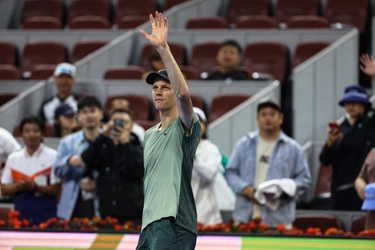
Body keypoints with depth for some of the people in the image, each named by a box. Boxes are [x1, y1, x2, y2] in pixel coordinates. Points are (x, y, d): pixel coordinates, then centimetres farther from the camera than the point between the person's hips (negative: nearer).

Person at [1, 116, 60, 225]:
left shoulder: (53, 156, -1)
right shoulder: (13, 158, 11)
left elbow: (56, 189, -3)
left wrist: (35, 187, -17)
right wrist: (18, 187, -11)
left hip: (45, 213, -3)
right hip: (21, 212, 3)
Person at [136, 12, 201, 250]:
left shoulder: (184, 127, -3)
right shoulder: (150, 134, 22)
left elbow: (183, 93, -23)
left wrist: (163, 48, -28)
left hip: (174, 224, -9)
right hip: (150, 223, 9)